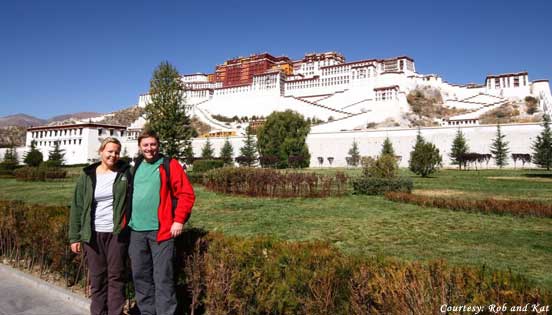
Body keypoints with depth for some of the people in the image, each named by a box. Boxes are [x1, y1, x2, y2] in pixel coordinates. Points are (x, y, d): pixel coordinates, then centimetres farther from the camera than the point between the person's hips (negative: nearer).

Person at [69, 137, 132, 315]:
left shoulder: (126, 172, 0)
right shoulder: (87, 176, 4)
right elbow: (77, 207, 6)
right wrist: (74, 237, 2)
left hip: (117, 233, -1)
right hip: (93, 234, 2)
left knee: (116, 276, 5)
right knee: (97, 277, 10)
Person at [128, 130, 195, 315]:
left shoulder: (169, 165, -3)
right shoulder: (136, 168, 14)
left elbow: (186, 194, -7)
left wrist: (179, 220, -14)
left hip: (161, 230, -5)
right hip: (136, 230, 6)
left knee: (163, 278, -1)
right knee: (140, 276, 13)